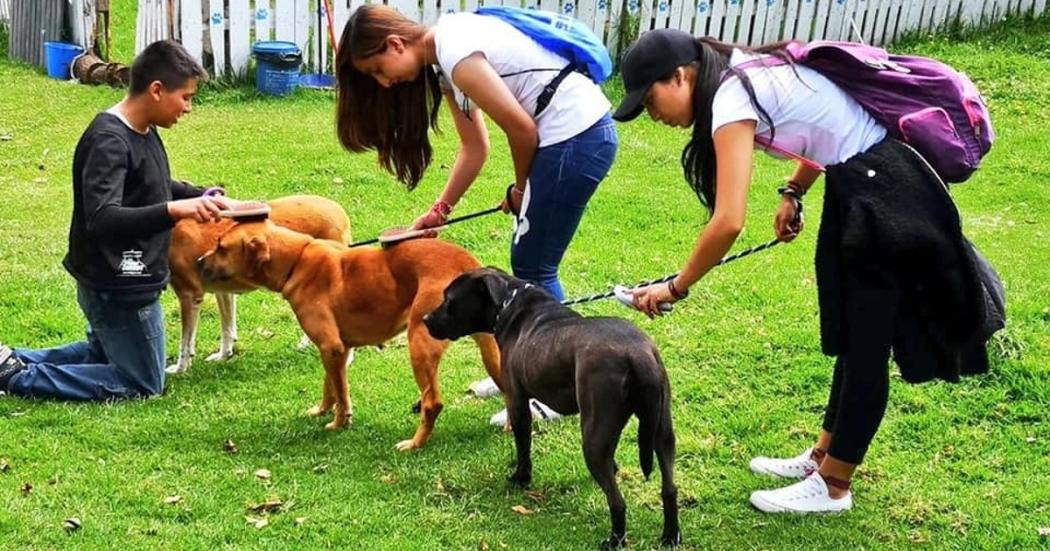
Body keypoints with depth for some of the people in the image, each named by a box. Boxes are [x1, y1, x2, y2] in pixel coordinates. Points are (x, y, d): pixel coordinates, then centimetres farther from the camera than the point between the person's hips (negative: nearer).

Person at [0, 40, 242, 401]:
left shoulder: (143, 131, 5)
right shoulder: (108, 141, -24)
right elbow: (102, 219, -35)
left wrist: (209, 199, 11)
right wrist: (174, 210, -48)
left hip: (124, 282, 10)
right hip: (117, 288, -10)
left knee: (103, 355, 30)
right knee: (142, 384, 4)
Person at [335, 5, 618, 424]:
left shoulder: (456, 55, -18)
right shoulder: (443, 58, 12)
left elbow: (521, 127, -14)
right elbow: (475, 146, 16)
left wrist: (521, 189, 2)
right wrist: (439, 210, 14)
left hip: (578, 136, -9)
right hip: (575, 134, 9)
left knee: (534, 266, 0)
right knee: (526, 259, 17)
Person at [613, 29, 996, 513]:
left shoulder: (731, 99, -19)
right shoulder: (746, 75, 9)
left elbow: (729, 222, -25)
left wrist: (675, 288, -14)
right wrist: (793, 193, 15)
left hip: (884, 198, -10)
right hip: (866, 183, 10)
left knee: (865, 348, 2)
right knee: (852, 340, 18)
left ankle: (831, 488, 15)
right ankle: (822, 457, 32)